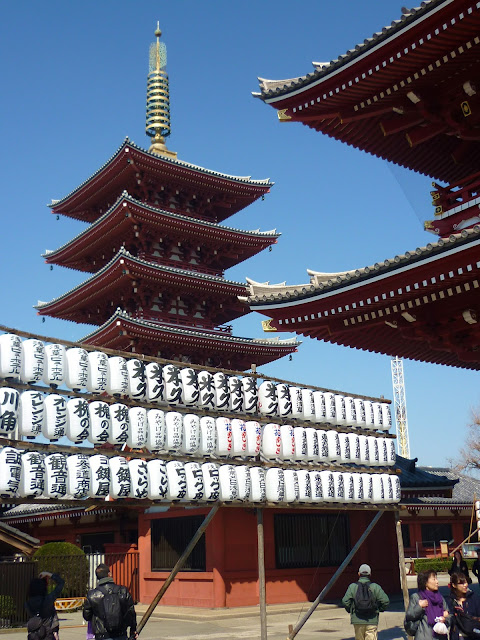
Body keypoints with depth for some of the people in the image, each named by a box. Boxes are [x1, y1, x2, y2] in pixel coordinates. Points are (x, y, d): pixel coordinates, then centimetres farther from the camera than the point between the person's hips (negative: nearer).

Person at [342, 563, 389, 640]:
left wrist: (350, 611, 9)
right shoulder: (375, 587, -2)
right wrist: (379, 610, 12)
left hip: (357, 620, 1)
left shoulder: (352, 587, -3)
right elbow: (385, 601, -6)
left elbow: (345, 601, -9)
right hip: (372, 620, -1)